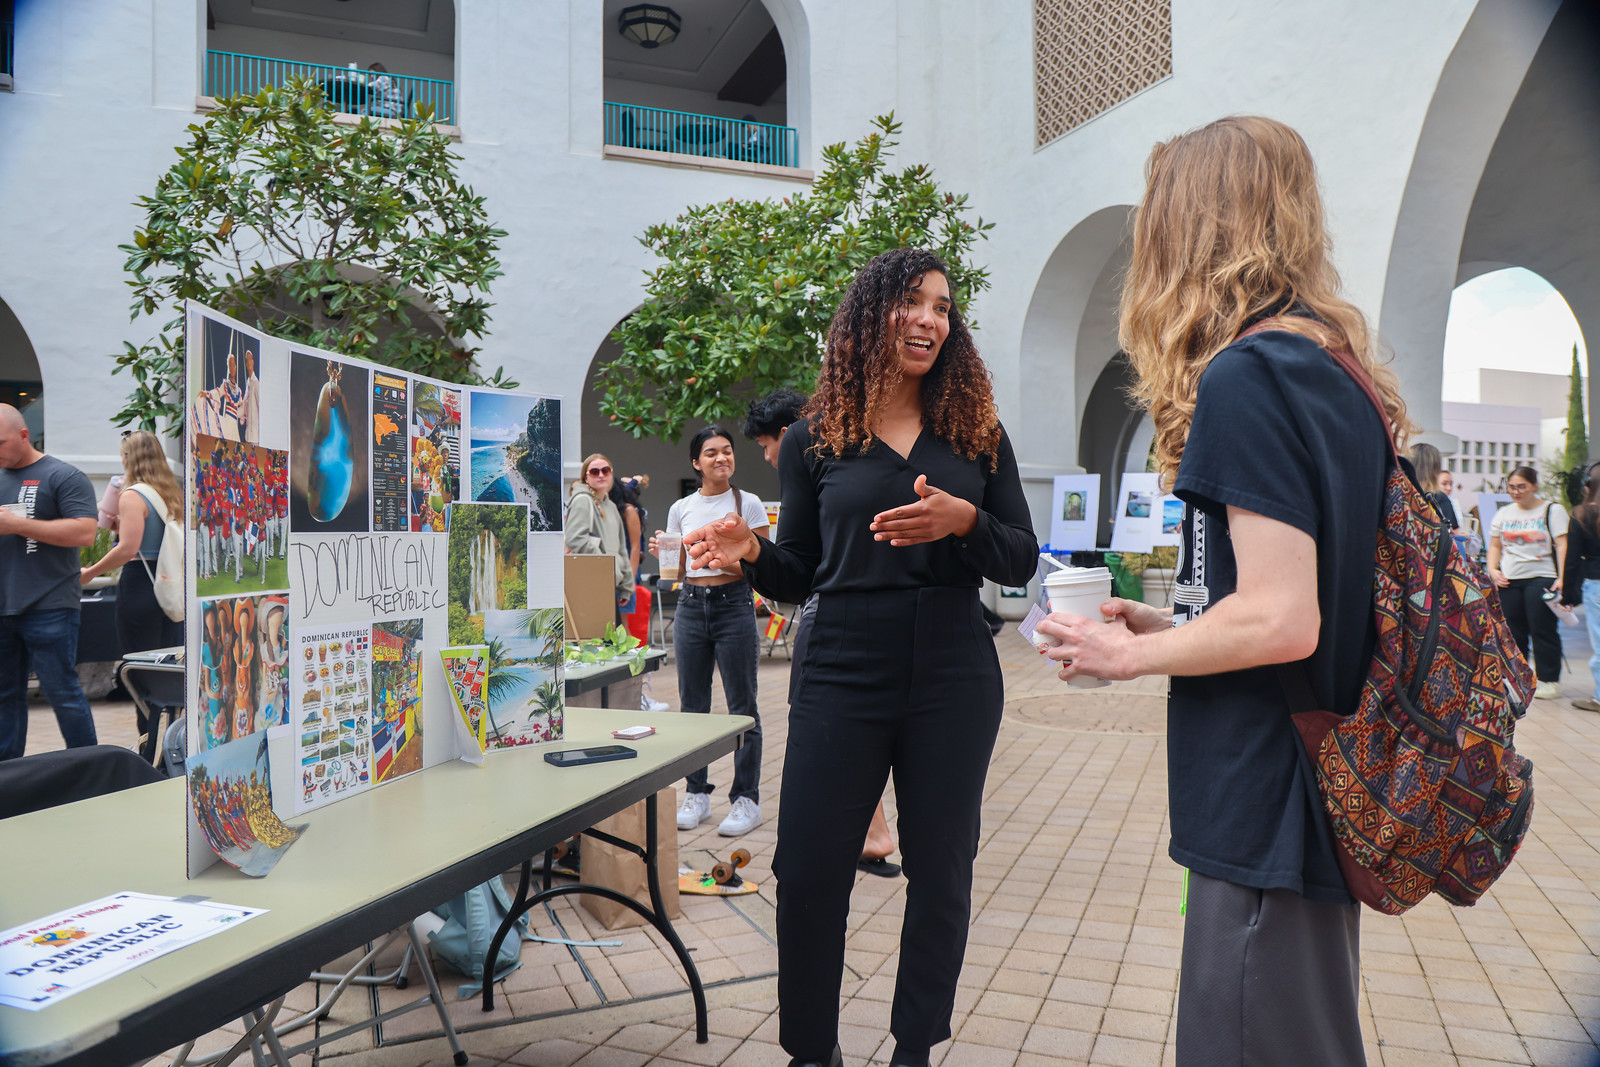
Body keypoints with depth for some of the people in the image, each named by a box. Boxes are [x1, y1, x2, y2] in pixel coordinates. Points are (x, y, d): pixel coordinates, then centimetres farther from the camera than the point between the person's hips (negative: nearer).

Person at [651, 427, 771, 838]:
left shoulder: (749, 504, 0)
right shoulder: (680, 510, 10)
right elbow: (677, 569, 15)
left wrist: (729, 562, -20)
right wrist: (663, 555, -5)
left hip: (734, 604, -3)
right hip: (691, 605, 4)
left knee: (742, 707, 0)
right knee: (692, 705, 9)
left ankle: (746, 797, 10)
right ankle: (697, 793, 21)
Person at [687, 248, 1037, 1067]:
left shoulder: (976, 432, 5)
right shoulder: (813, 439, 3)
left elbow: (1022, 561, 2)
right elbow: (800, 575, 6)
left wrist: (964, 521, -17)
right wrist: (751, 554, -15)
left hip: (954, 679, 1)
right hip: (843, 676, -1)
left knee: (941, 870, 11)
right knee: (807, 871, 2)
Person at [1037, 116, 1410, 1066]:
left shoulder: (1246, 374, -18)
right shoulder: (1342, 375, 11)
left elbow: (1281, 621, -24)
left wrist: (1128, 655, -9)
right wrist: (1164, 623, 13)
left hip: (1264, 811, -10)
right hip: (1321, 799, 10)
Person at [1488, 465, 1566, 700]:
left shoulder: (1553, 511, 2)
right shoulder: (1503, 514, 14)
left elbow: (1562, 545, -5)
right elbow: (1495, 545, 18)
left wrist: (1562, 578, -16)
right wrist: (1493, 570, 1)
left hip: (1542, 577, -4)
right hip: (1509, 579, 4)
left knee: (1543, 630, -6)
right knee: (1512, 630, 6)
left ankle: (1549, 681, 3)